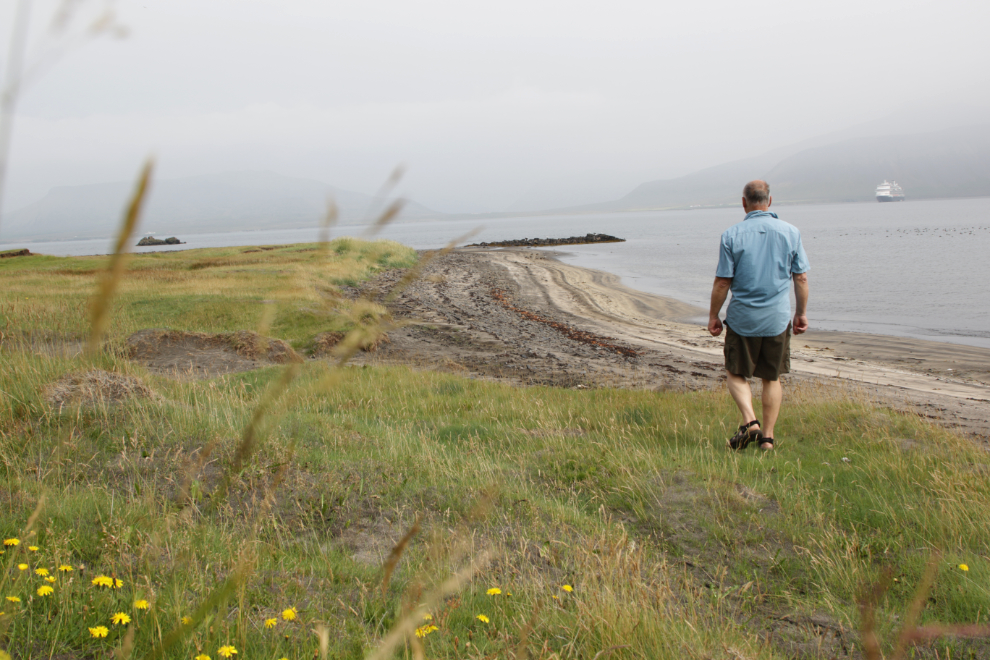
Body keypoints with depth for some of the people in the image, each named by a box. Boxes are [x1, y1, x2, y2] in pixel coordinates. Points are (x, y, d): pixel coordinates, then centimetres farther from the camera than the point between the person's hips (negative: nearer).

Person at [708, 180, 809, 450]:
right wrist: (801, 313, 13)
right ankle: (767, 437, 15)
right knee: (772, 378, 13)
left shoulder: (732, 235, -9)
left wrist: (713, 315, 4)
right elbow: (801, 278, 2)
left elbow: (722, 282, -7)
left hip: (742, 318, -2)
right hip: (778, 318, 2)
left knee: (736, 374, 13)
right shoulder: (790, 232, -1)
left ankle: (750, 421, -7)